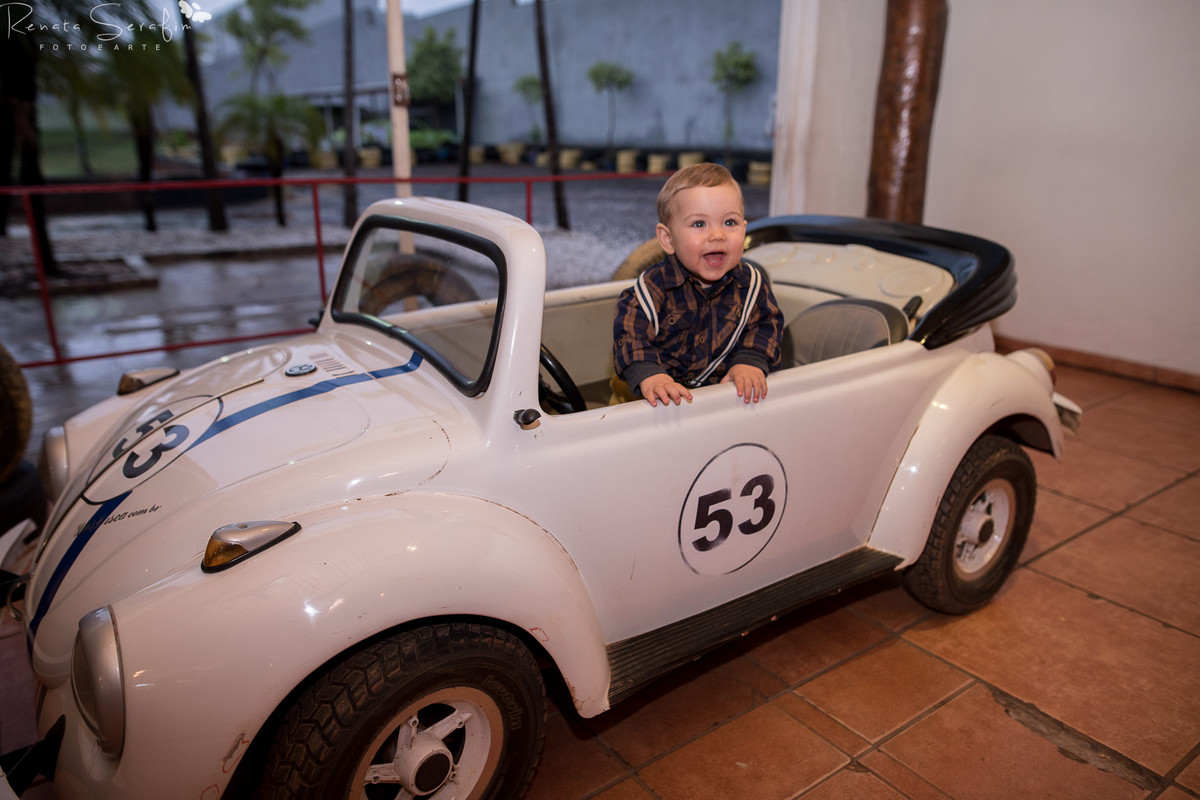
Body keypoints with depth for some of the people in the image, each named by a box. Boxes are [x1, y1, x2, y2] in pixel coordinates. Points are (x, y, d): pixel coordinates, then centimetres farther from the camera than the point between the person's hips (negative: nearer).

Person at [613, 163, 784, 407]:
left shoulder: (751, 283, -2)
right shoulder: (656, 285, -14)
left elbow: (766, 324, 6)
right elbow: (630, 330, -20)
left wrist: (750, 361, -13)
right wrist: (649, 376, -35)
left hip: (727, 389, 3)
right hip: (668, 396, -3)